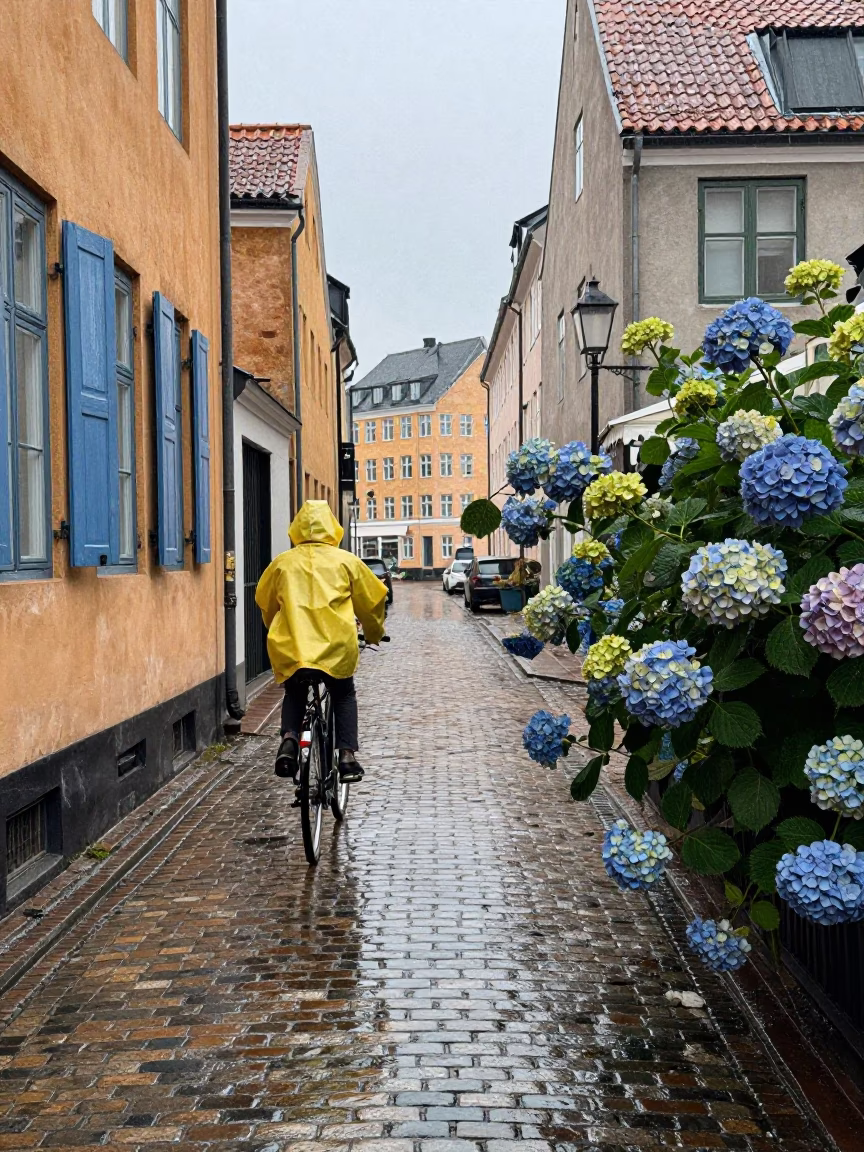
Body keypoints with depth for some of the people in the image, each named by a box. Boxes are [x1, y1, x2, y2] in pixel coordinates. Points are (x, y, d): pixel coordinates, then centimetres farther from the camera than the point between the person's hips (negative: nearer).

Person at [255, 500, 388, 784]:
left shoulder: (282, 563, 12)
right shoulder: (347, 561, 9)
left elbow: (265, 603, 25)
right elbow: (371, 601, 17)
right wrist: (374, 634, 35)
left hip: (289, 647, 1)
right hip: (336, 646, -1)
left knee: (294, 695, 25)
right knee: (344, 696, 21)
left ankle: (289, 738, -1)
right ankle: (347, 755, 8)